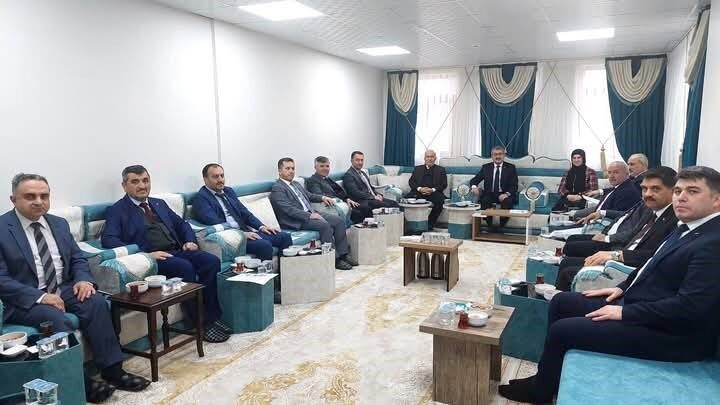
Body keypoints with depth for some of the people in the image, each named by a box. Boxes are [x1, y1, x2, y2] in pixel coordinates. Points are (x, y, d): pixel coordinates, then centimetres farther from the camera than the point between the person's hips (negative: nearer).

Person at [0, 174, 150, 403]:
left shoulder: (59, 224, 11)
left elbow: (77, 258, 15)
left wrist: (83, 279, -8)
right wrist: (40, 296, -22)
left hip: (63, 290, 5)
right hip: (25, 299, -5)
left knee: (96, 302, -23)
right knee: (57, 319, -32)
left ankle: (112, 370, -18)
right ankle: (80, 383, -19)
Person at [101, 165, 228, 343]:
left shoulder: (159, 203, 24)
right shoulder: (117, 210, 5)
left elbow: (181, 223, 29)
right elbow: (109, 240, -10)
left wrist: (190, 241, 6)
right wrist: (147, 254, -21)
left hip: (178, 250, 6)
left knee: (212, 261, -21)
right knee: (185, 267, -33)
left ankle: (210, 318, -15)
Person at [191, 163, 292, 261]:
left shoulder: (229, 191, 19)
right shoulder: (201, 198, -4)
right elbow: (215, 223, -17)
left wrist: (261, 227, 2)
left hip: (245, 231, 8)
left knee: (285, 236, -9)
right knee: (264, 245, -31)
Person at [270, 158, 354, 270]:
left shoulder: (296, 184, 21)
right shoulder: (277, 188, -7)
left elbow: (309, 195, 36)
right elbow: (289, 210, -18)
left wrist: (322, 197, 17)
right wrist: (309, 216, -23)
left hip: (311, 213, 9)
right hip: (297, 221, -9)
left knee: (339, 221, -6)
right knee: (325, 225, -29)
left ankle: (342, 254, -5)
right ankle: (334, 259, -18)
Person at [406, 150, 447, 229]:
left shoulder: (441, 169, 19)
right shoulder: (417, 169, 23)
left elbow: (444, 184, 7)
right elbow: (411, 182, 12)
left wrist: (432, 190, -12)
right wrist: (419, 188, -10)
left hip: (433, 193, -1)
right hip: (418, 192, 1)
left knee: (440, 199, -34)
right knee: (408, 197, -30)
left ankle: (430, 224, -21)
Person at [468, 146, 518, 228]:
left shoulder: (511, 167, 8)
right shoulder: (486, 167, 13)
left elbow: (514, 185, 0)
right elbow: (474, 180, 9)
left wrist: (506, 194, -21)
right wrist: (474, 187, -16)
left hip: (504, 195, -1)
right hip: (489, 194, 1)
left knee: (508, 201, -35)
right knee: (484, 200, -33)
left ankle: (502, 227, -23)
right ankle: (490, 226, -21)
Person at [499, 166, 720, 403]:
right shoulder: (686, 229, 10)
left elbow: (690, 306, -28)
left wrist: (625, 312, -22)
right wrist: (623, 287, 7)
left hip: (668, 333, -10)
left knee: (562, 330, -11)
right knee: (561, 302, 10)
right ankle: (551, 372, 23)